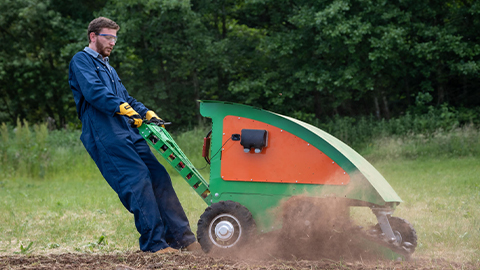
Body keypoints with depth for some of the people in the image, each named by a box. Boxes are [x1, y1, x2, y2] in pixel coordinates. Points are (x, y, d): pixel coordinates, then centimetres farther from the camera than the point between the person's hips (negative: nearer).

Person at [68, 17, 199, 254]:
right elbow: (93, 91, -15)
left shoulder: (108, 68, 32)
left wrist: (147, 114, 11)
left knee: (158, 177, 1)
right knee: (137, 181, -17)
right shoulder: (81, 61, 2)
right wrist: (124, 108, -24)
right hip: (104, 135, -9)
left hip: (129, 133, 9)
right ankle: (154, 242, -16)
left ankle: (181, 237, 1)